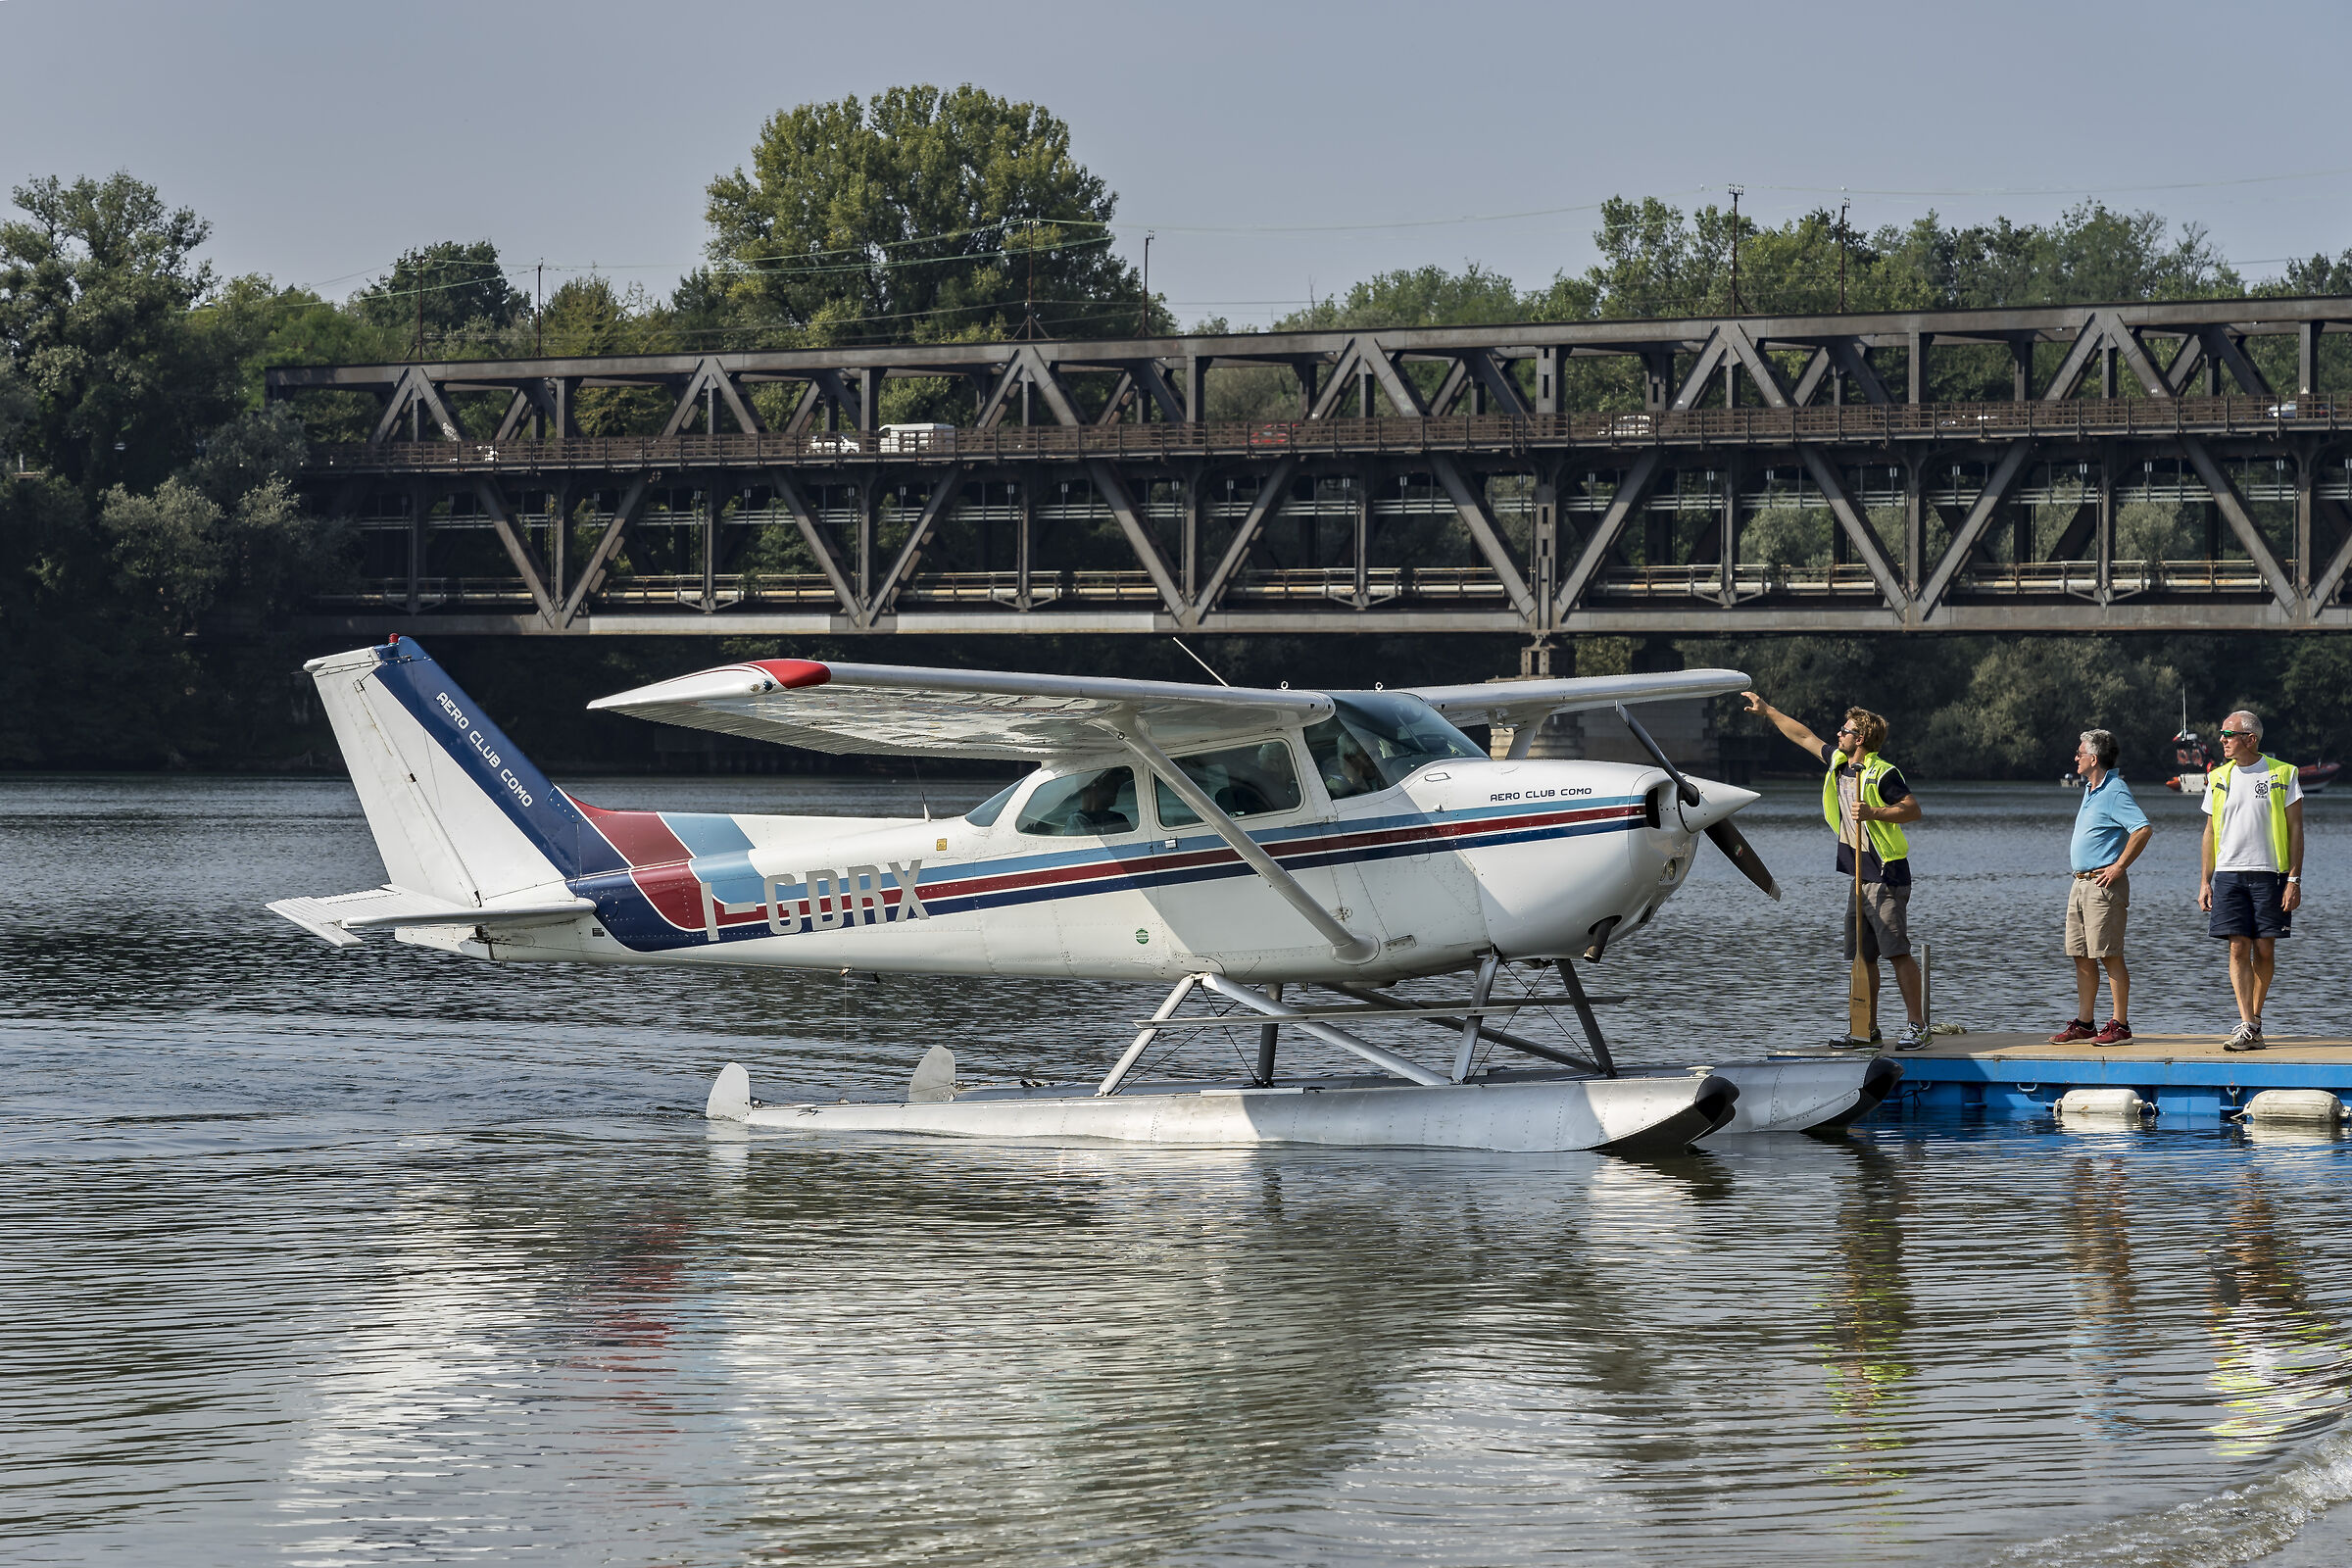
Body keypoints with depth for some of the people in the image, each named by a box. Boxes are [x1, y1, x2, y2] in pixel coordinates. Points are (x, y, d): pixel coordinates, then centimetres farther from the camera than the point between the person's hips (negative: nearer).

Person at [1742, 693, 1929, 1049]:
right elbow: (1804, 736, 23)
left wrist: (1873, 813, -24)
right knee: (1862, 956, 8)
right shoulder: (1838, 763, 11)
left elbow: (1914, 810, -14)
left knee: (1897, 952, -11)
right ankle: (1867, 1029, 13)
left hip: (1886, 877, -8)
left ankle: (1917, 1027, -11)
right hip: (1857, 878, 8)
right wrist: (1768, 711, 28)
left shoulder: (1883, 773, -12)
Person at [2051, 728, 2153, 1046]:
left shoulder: (2115, 792, -14)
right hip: (2081, 884, 10)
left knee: (2110, 957, -7)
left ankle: (2119, 1024, -5)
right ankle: (2083, 1024, 14)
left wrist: (2118, 867, -20)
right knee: (2082, 957, 10)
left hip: (2103, 884, -10)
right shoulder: (2091, 790, 17)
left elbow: (2143, 829, -25)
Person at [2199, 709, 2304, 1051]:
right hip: (2228, 873, 2)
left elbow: (2295, 830, 1)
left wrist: (2294, 879, -7)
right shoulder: (2219, 778, 12)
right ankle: (2247, 1027, -9)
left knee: (2264, 950, 1)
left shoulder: (2283, 775, 1)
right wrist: (2204, 882, 9)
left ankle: (2255, 1017, 16)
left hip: (2269, 873, -2)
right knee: (2238, 948, -6)